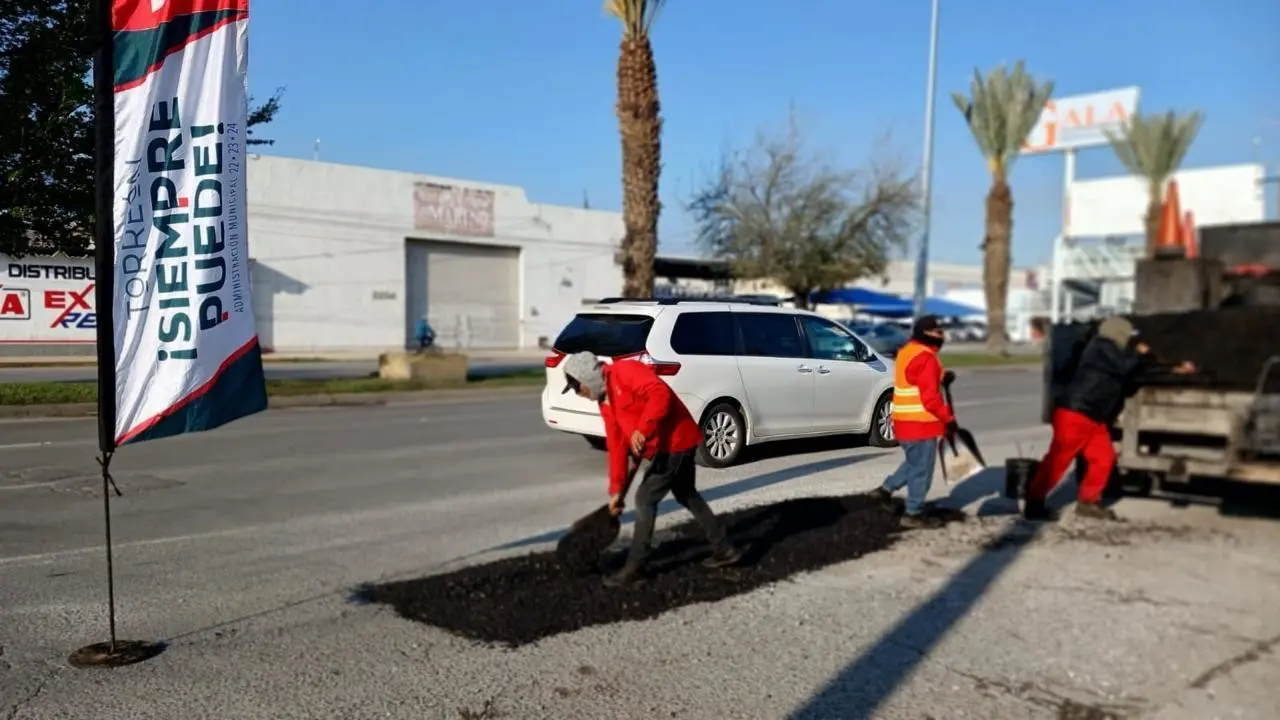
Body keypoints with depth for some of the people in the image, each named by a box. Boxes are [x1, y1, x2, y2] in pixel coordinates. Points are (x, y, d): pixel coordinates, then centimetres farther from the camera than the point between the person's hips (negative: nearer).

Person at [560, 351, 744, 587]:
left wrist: (642, 430, -32)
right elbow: (616, 446, 12)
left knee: (645, 499, -7)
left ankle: (634, 567, 3)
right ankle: (724, 550, 32)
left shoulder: (625, 371, -14)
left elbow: (660, 393, -29)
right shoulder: (605, 401, 13)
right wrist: (616, 490, 9)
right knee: (687, 497, 20)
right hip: (673, 444, 10)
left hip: (675, 442, -10)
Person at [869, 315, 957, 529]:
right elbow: (930, 397, -22)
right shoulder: (925, 357, -19)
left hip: (906, 420, 9)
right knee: (921, 468, 1)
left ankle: (886, 489, 23)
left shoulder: (907, 351, 12)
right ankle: (914, 514, 8)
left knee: (914, 463, 24)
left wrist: (942, 377, 6)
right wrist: (948, 418, -13)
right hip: (920, 422, -9)